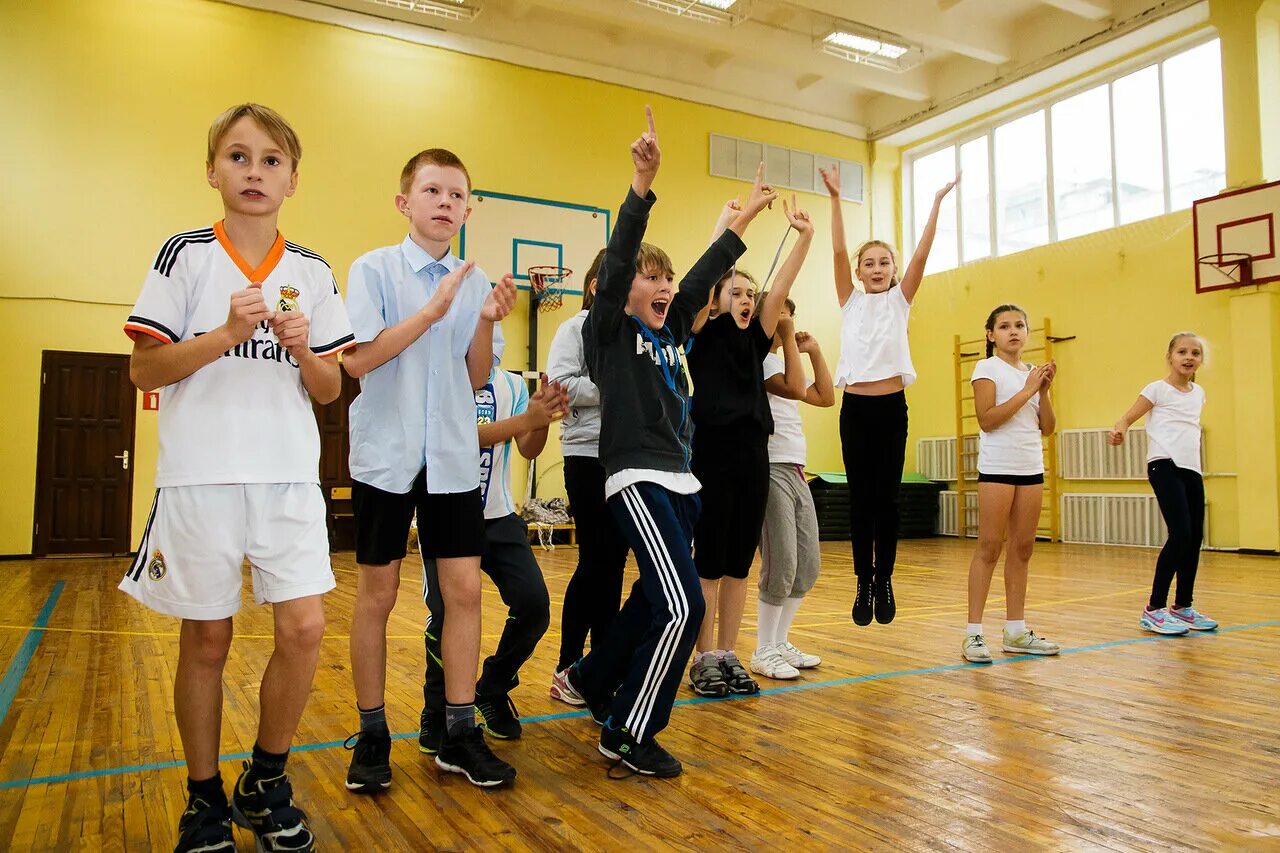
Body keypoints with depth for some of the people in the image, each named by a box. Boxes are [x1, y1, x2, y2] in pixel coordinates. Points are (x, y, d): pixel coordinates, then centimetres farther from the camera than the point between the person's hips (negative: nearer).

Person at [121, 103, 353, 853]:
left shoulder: (314, 272, 8)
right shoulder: (186, 255, 1)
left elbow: (331, 391, 8)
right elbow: (144, 371, -3)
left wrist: (304, 349, -12)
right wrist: (227, 334, -15)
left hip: (290, 476, 2)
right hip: (200, 476, -2)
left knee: (305, 627, -6)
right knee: (207, 640, 7)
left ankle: (266, 784, 18)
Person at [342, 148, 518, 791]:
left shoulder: (475, 283, 8)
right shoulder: (374, 269, -3)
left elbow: (476, 380, 8)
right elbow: (357, 359, -14)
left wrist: (487, 323, -10)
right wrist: (433, 311, -16)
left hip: (453, 457, 3)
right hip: (387, 454, -3)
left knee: (464, 590, 2)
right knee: (378, 594, 6)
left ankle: (460, 732, 16)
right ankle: (372, 735, 22)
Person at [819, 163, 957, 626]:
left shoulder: (900, 300, 9)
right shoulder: (850, 301, 9)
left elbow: (922, 253, -1)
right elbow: (838, 251, -2)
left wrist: (937, 202, -8)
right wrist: (835, 198, -10)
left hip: (891, 406, 0)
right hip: (855, 406, 0)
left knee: (887, 497, 2)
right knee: (860, 497, 1)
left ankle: (885, 580, 13)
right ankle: (864, 583, 9)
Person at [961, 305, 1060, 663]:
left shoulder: (1032, 372, 14)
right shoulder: (987, 368, -3)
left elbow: (1048, 428, 10)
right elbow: (987, 420, -15)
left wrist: (1044, 390, -3)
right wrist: (1027, 390, -13)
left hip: (1032, 469, 6)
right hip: (997, 468, -6)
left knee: (1022, 549, 7)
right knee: (989, 548, -7)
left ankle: (1016, 630, 14)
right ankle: (973, 633, -3)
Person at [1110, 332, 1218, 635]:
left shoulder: (1199, 393, 17)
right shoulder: (1158, 389, -2)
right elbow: (1127, 417, -9)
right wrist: (1118, 431, -29)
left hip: (1191, 469, 7)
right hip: (1165, 465, -7)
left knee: (1195, 537, 6)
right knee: (1181, 534, -17)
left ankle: (1183, 606, 20)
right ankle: (1154, 610, -9)